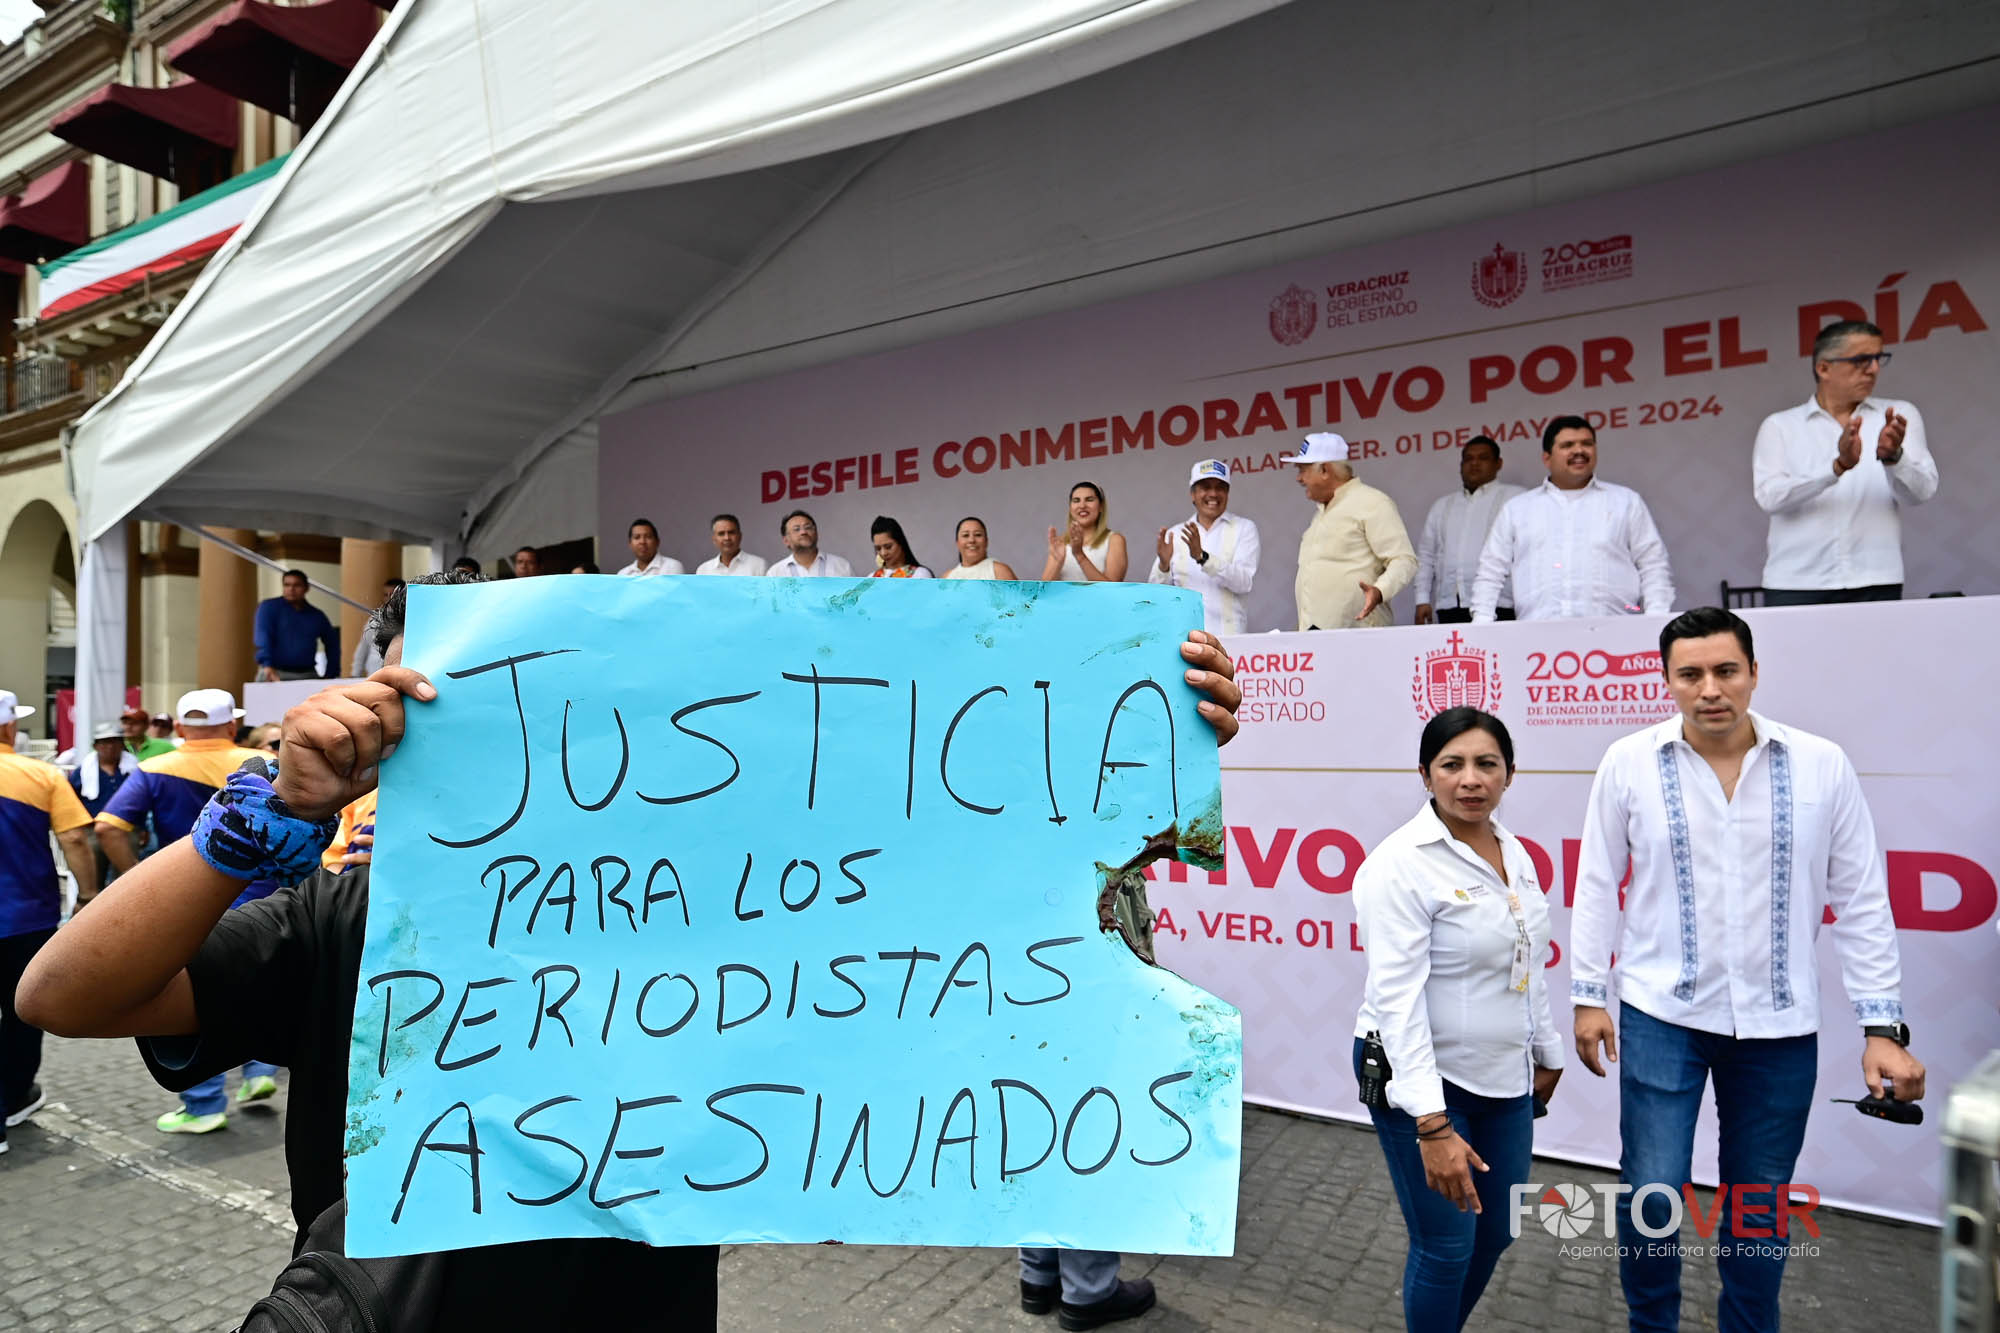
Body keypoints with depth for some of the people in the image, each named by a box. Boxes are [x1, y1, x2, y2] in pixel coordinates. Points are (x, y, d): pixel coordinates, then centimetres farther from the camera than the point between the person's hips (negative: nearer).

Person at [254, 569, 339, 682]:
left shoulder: (317, 616, 13)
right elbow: (263, 637, -10)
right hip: (276, 674, -3)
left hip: (308, 675, 3)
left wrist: (332, 675, 9)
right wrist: (267, 665, -26)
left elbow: (332, 644, 19)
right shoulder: (269, 607, 3)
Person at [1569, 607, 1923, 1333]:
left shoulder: (1822, 765, -4)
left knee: (1760, 1205, 14)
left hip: (1779, 1026, 2)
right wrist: (1589, 995, 0)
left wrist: (1883, 1027, -1)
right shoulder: (1629, 763, -7)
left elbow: (1862, 902, 1)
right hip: (1661, 1014, -1)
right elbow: (1598, 885, 0)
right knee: (1652, 1193, 0)